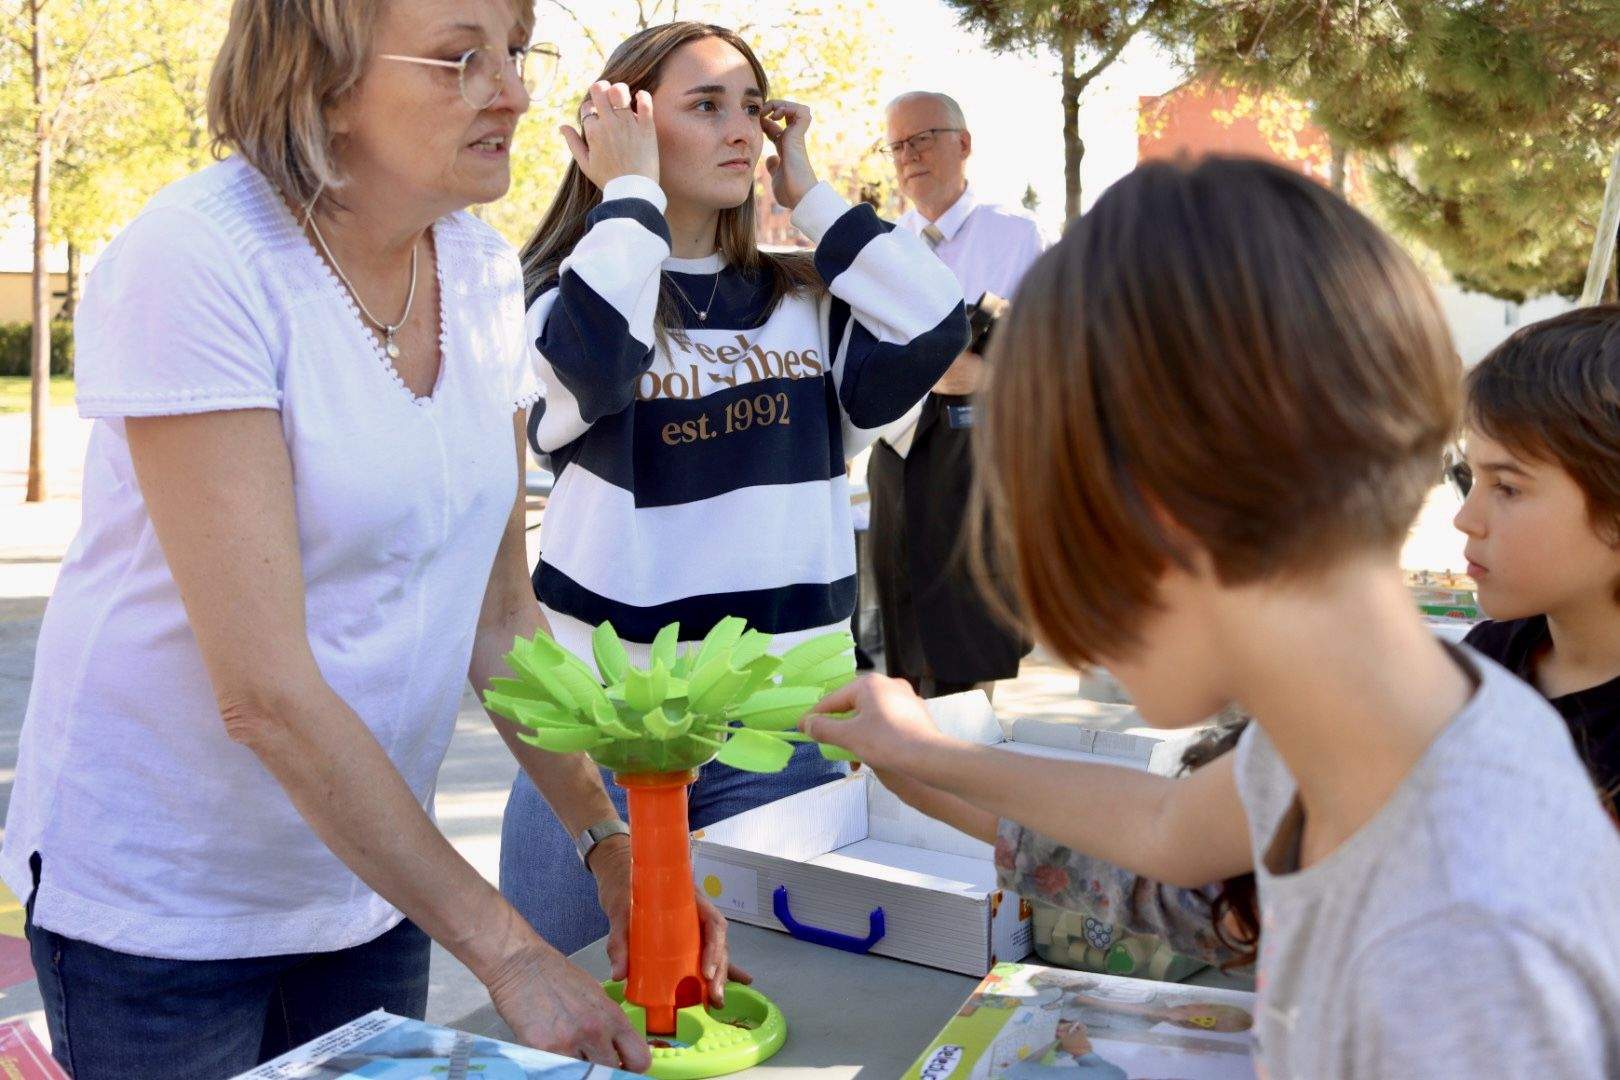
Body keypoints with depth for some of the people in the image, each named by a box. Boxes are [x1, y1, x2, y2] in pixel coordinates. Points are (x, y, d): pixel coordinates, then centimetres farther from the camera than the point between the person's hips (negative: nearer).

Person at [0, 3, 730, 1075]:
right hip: (160, 898, -5)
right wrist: (508, 951, -25)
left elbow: (500, 614, 3)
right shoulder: (194, 262, -22)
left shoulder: (485, 270, -2)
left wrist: (613, 841, -7)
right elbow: (264, 692, -26)